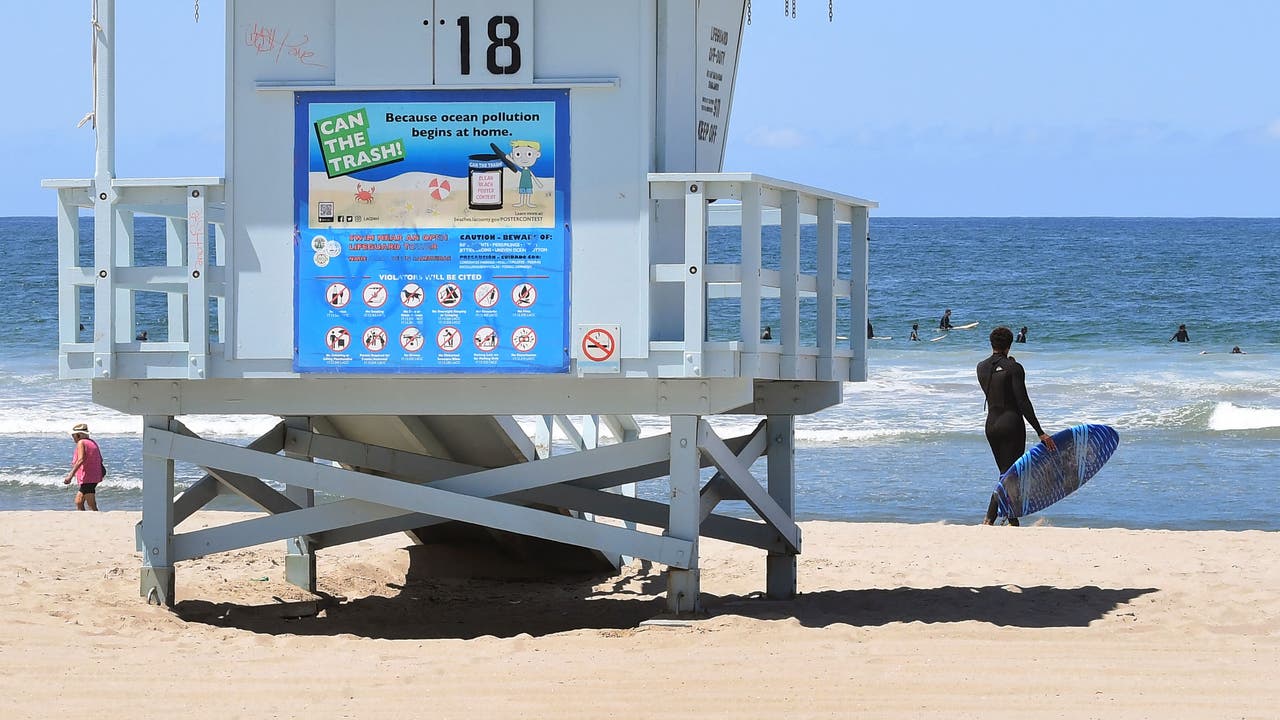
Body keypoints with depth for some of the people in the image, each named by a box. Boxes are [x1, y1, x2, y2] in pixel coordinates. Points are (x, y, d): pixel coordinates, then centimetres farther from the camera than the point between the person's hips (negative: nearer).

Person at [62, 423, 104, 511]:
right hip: (95, 477, 10)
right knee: (78, 502, 16)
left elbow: (81, 460, -25)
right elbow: (100, 460, 20)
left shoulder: (81, 443, -11)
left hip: (87, 478, -10)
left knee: (92, 506, -9)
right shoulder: (92, 442, 15)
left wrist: (70, 476, -28)